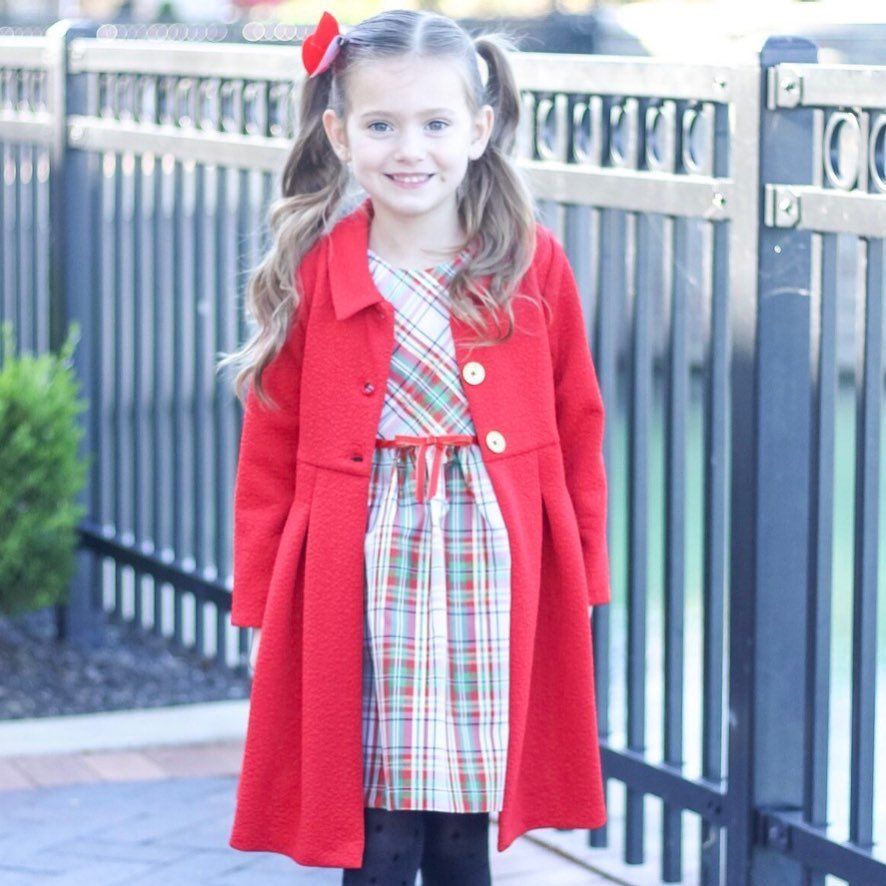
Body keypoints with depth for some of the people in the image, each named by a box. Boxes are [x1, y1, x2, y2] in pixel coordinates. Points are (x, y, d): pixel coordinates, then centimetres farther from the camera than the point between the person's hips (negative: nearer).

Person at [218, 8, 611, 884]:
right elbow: (270, 457, 3)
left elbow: (577, 433, 6)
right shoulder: (311, 278, -1)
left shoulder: (535, 268, 1)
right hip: (365, 591, -1)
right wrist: (260, 609, 2)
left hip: (494, 586, 1)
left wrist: (582, 590, 5)